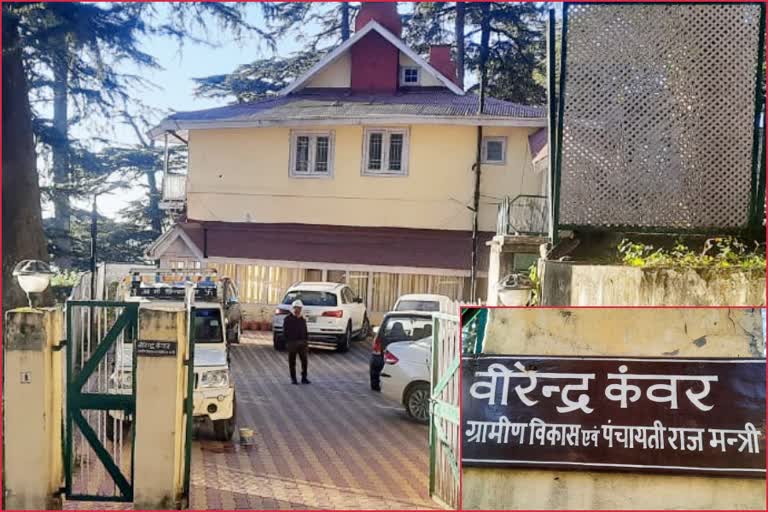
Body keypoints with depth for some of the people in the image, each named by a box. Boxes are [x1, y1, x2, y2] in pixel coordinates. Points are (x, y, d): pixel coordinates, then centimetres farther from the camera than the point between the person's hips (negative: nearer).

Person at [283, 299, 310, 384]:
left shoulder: (303, 320, 14)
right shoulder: (288, 319, -1)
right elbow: (285, 332, -4)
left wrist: (306, 342, 9)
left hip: (302, 342, 4)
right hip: (292, 343, -4)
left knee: (304, 361, 0)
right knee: (292, 362, 4)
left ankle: (304, 378, 9)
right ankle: (293, 378, 12)